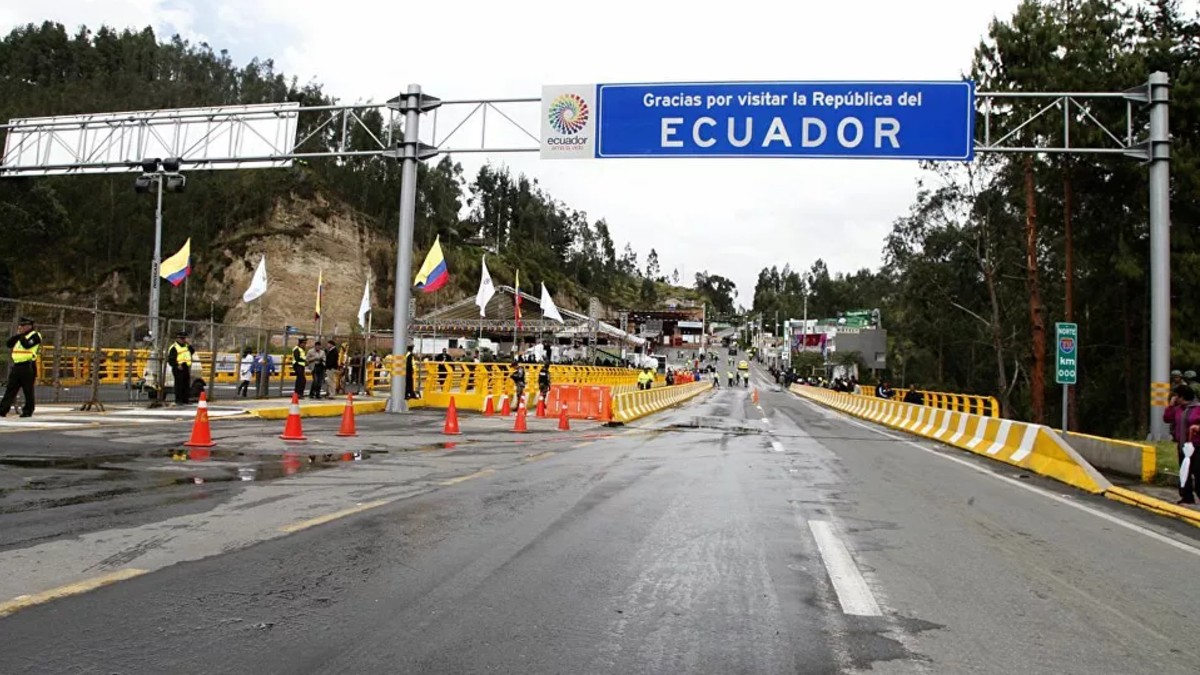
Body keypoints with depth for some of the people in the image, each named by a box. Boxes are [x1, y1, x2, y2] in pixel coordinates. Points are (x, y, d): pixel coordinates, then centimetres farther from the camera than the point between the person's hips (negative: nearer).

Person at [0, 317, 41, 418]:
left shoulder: (35, 335, -5)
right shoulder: (19, 336, 20)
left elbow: (26, 345, -20)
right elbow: (9, 344, 9)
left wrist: (21, 336, -10)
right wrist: (17, 334, 1)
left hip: (28, 367, -8)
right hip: (16, 365, 8)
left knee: (28, 391, -1)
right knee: (10, 389, 3)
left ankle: (28, 411, 6)